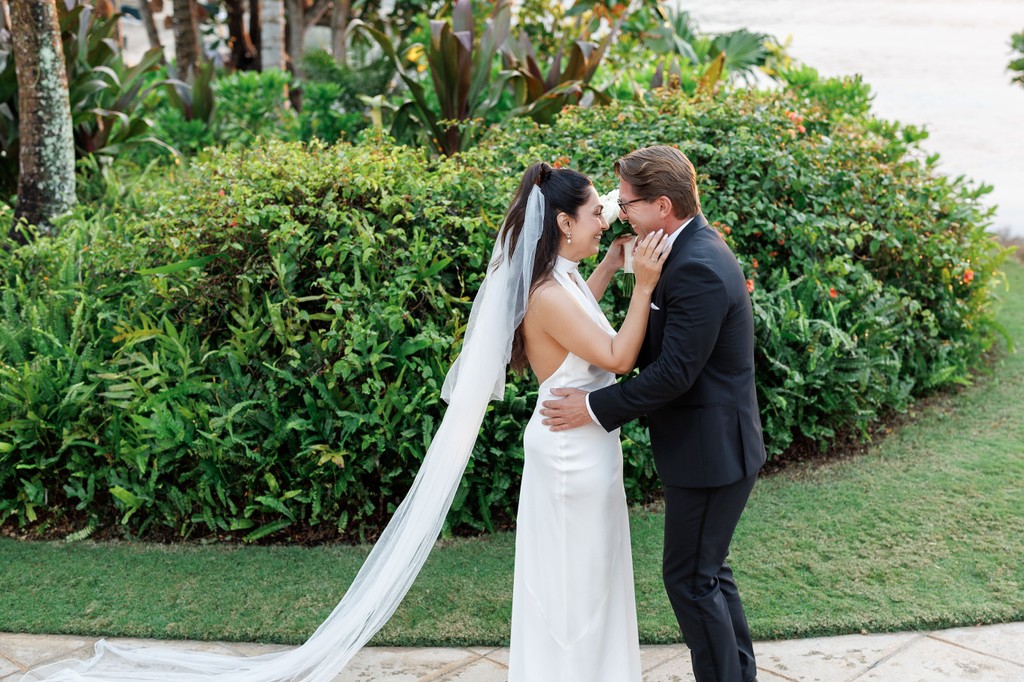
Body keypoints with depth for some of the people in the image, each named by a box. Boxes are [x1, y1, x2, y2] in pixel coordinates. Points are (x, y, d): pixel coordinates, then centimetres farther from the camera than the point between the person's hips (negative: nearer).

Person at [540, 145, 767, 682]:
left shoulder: (697, 268, -24)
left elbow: (673, 373, -25)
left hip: (711, 451, -10)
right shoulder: (694, 247, 8)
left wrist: (596, 408, -18)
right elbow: (662, 347, 13)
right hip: (712, 444, 10)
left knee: (690, 578, 3)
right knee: (708, 572, 20)